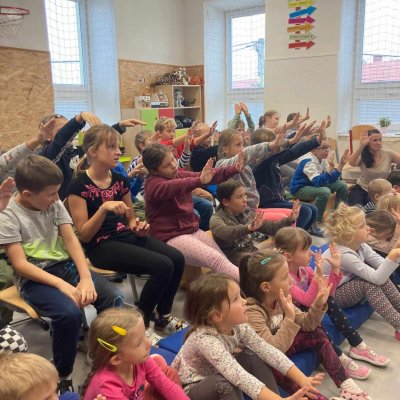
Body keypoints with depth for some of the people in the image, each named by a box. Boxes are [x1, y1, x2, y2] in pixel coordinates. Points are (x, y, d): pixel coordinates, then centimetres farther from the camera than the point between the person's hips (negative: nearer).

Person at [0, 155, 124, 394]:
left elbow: (71, 240, -2)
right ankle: (63, 376, -8)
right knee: (69, 312, -33)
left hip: (67, 266, 5)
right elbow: (20, 264, -16)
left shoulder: (55, 204, 4)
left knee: (115, 298, -18)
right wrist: (62, 285, -25)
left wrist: (85, 277, -17)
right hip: (35, 278, -5)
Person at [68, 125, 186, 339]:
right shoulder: (79, 185, -10)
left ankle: (163, 316, 8)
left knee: (177, 258, -15)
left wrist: (139, 227, -4)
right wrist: (104, 207, -26)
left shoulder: (120, 180, 9)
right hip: (101, 246, -6)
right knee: (163, 265, -25)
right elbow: (84, 235, -13)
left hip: (126, 236, 7)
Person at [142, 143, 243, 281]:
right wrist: (200, 181, -53)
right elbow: (174, 187, -36)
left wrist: (234, 169, -10)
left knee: (224, 259, -8)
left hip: (192, 230, 8)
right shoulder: (153, 184, -13)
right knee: (216, 260, -25)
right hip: (171, 237, -8)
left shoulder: (180, 175, 10)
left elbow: (210, 176, 4)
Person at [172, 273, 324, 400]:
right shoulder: (206, 339, -36)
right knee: (225, 385, -35)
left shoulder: (238, 326, -14)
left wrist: (302, 379, -22)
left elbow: (267, 350, -15)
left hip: (217, 378, 7)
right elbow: (239, 376, -46)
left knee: (253, 358, -9)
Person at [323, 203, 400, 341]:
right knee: (368, 283, -27)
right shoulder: (344, 254, -32)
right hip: (330, 295, -8)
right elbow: (377, 278, -34)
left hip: (347, 286, 8)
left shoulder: (360, 246, -6)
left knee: (382, 276, -10)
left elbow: (382, 266, -14)